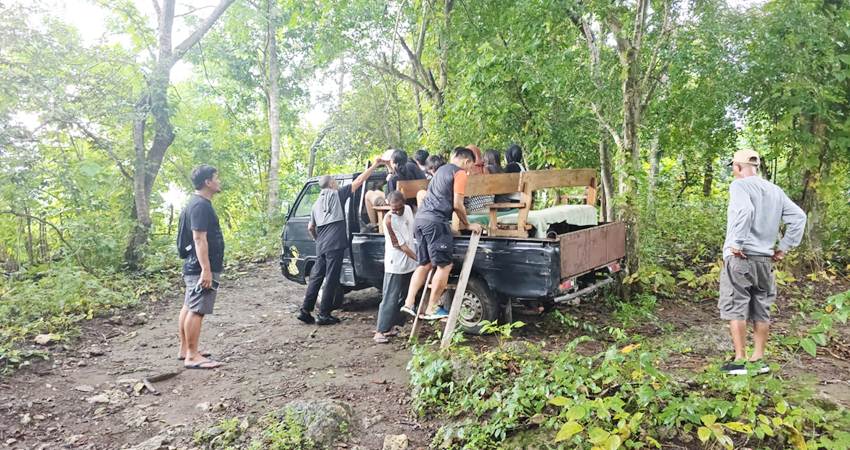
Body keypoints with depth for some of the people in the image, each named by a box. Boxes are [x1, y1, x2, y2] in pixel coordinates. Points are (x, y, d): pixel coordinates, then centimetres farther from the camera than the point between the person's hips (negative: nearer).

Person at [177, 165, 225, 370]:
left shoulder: (196, 203, 16)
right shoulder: (201, 205, -17)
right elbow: (199, 239, -24)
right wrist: (206, 269, -26)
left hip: (193, 267, 11)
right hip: (202, 268, -11)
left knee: (189, 307, 14)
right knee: (197, 310, -8)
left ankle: (185, 349, 23)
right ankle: (192, 356, -4)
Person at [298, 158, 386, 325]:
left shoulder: (317, 203, 21)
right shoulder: (337, 194, 3)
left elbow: (310, 227, 23)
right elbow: (358, 181, -2)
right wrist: (374, 166, 3)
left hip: (321, 247, 7)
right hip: (335, 245, -7)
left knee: (316, 277, 11)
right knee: (331, 280, -3)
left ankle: (305, 311, 11)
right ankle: (324, 315, -1)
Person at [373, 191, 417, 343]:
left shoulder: (408, 209, 1)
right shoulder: (389, 219, -19)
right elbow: (401, 246, -18)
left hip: (409, 262, 7)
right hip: (395, 265, -7)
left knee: (401, 297, 12)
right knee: (390, 298, -6)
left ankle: (390, 326, 22)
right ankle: (380, 331, 0)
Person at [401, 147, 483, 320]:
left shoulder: (441, 170, 25)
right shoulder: (460, 173, -2)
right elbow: (457, 205, -9)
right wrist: (467, 225, 5)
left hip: (420, 219, 9)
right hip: (436, 222, -9)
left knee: (424, 264, 15)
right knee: (445, 266, 0)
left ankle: (409, 303, 10)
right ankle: (431, 309, 3)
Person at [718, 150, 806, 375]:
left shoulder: (739, 184, -8)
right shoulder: (775, 190, 13)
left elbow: (745, 210, -26)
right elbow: (798, 216, 11)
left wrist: (737, 243, -20)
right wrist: (784, 247, 12)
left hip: (740, 257, -7)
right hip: (765, 259, 7)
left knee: (735, 308, -1)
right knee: (761, 310, 12)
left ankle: (740, 360, 0)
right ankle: (758, 360, 18)